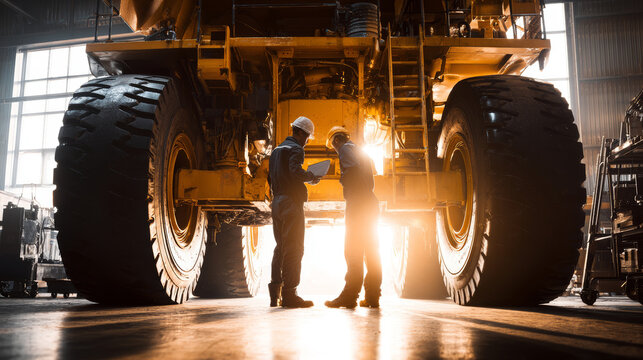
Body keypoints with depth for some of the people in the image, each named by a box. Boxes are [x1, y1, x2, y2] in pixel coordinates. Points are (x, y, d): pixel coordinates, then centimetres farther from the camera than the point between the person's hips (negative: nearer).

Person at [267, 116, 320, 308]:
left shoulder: (277, 150, 20)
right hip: (291, 202, -9)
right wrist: (311, 177, -8)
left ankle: (275, 293, 13)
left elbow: (270, 177, 20)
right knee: (294, 249, -5)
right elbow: (295, 171, -24)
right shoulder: (296, 149, -7)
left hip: (277, 203, 9)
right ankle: (289, 294, -5)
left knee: (280, 247, 12)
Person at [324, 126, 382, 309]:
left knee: (353, 250, -9)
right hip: (371, 203, 9)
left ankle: (349, 295, -9)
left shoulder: (346, 148, -1)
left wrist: (342, 179, -3)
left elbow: (353, 170, -20)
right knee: (371, 251, 6)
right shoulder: (361, 152, 27)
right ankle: (372, 297, 7)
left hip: (357, 203, -9)